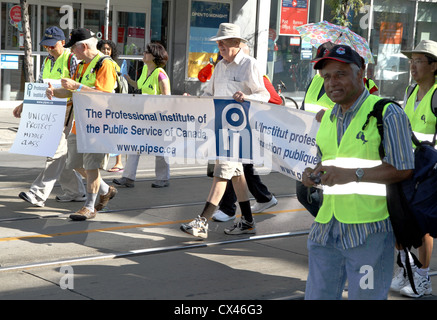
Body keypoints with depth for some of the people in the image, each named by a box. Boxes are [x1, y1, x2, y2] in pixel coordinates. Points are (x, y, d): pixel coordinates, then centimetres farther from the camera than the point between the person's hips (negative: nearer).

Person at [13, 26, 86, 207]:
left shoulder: (71, 59, -7)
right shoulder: (47, 61, 17)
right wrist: (24, 104, 15)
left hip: (67, 111, -8)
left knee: (57, 151, -11)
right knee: (61, 154, 10)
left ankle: (39, 194, -17)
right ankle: (75, 191, 20)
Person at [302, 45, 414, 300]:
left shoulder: (388, 114, -9)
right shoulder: (328, 118, 15)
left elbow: (404, 169, -15)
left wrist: (353, 174, -21)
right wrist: (314, 174, 3)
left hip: (369, 230, -7)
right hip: (326, 229, 7)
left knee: (365, 296, 2)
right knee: (317, 295, 13)